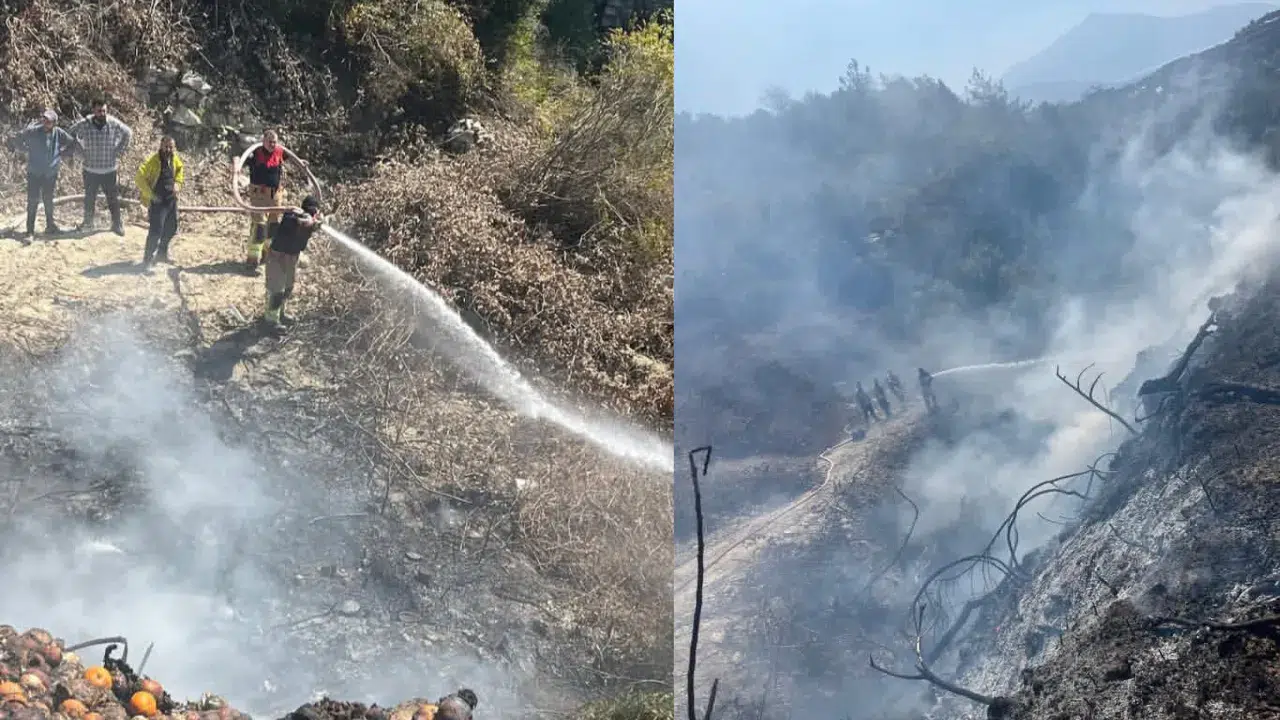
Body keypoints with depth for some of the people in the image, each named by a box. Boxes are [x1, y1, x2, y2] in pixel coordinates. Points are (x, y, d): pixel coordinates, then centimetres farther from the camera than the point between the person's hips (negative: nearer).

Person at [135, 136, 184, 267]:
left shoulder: (175, 159, 2)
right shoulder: (153, 160, -19)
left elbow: (179, 169, 25)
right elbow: (139, 177, -20)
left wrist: (177, 183, 8)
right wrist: (151, 194, -19)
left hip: (172, 199, 7)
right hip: (157, 201, -7)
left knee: (171, 229, 18)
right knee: (155, 232, -11)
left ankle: (162, 254, 39)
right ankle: (147, 260, 1)